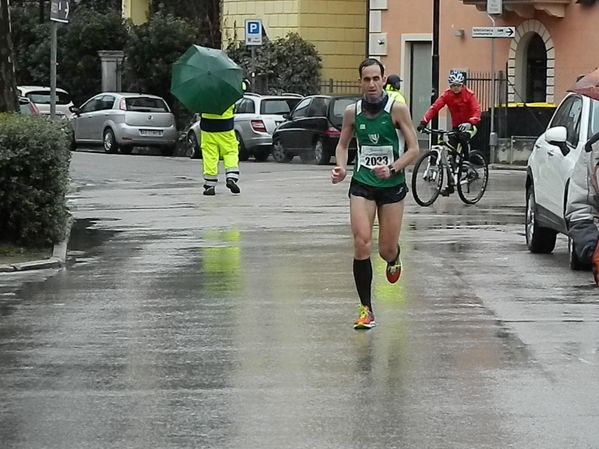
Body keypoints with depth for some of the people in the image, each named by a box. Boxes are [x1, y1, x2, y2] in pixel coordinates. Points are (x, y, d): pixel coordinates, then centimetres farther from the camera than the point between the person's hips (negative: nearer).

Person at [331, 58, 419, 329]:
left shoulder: (397, 109, -8)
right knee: (361, 245, -14)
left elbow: (413, 149, -5)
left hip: (392, 185, -1)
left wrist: (392, 169, -20)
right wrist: (341, 167, -4)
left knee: (386, 250, 4)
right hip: (362, 183, 1)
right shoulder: (352, 112, 1)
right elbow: (342, 144, 15)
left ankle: (394, 259, 45)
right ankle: (366, 309, -7)